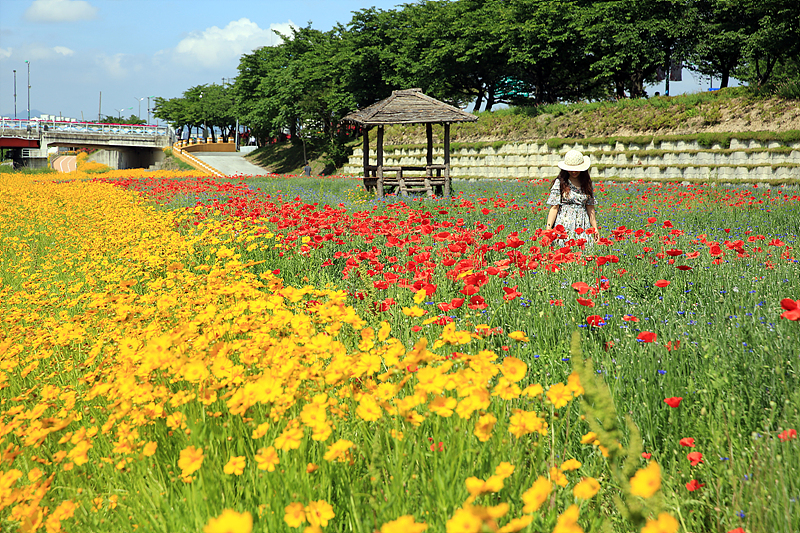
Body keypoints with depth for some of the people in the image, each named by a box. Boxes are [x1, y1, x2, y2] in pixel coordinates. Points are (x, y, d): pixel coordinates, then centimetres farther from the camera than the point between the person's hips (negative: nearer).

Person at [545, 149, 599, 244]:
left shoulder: (586, 183, 12)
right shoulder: (560, 183, 0)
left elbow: (590, 207, 16)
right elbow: (554, 208, -3)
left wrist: (595, 228, 13)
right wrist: (548, 229, -10)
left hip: (583, 226, 3)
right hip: (564, 224, -3)